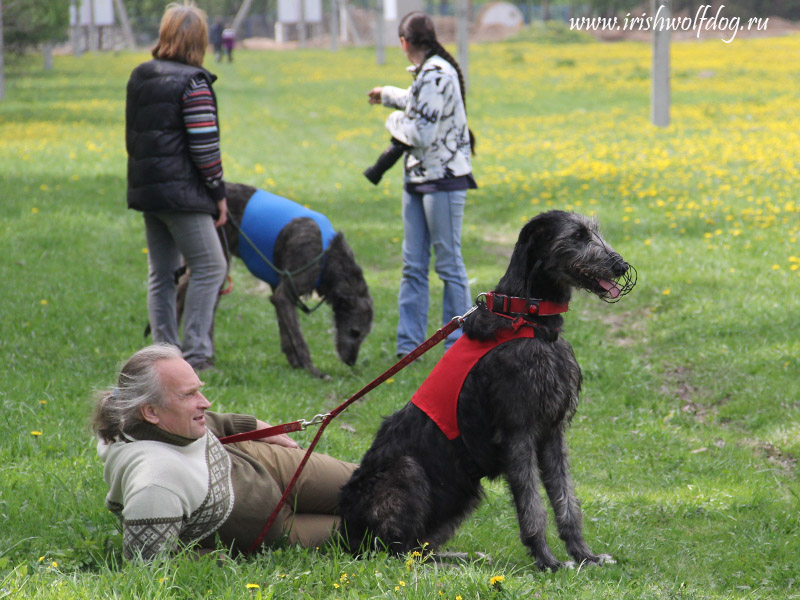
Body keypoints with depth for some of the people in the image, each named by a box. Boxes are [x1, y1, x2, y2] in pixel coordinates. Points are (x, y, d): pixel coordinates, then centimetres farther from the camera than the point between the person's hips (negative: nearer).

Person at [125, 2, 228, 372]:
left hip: (145, 187, 8)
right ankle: (195, 352, -4)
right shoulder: (192, 82, -13)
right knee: (210, 266, 0)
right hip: (181, 192, -8)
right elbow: (204, 145, -15)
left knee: (161, 273, 12)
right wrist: (218, 193, -5)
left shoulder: (139, 77, 11)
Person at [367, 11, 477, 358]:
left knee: (448, 263, -3)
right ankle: (408, 346, 11)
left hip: (444, 178, -9)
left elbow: (422, 134, -22)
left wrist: (395, 121, -2)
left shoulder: (437, 75, -17)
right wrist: (387, 95, 52)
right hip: (417, 178, 9)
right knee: (413, 265, 8)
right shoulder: (425, 72, 12)